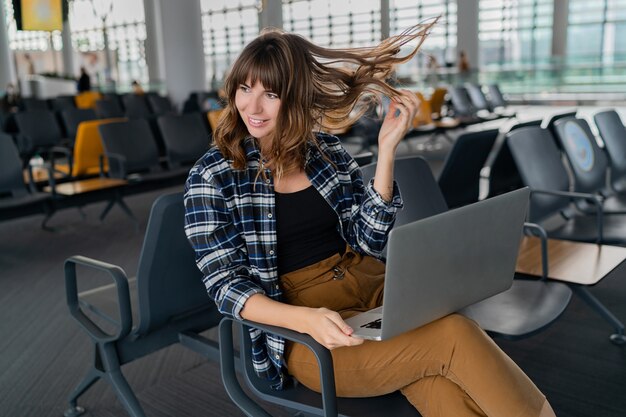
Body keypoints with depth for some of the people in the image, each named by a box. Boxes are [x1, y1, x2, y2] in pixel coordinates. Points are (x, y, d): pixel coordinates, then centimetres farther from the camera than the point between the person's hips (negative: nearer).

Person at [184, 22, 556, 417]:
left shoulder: (328, 151, 6)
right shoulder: (211, 178, -4)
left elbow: (370, 240, 1)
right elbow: (226, 285, -9)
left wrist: (387, 147, -7)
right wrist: (306, 319, -27)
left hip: (373, 290, 4)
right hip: (301, 332, -3)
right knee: (454, 336, -26)